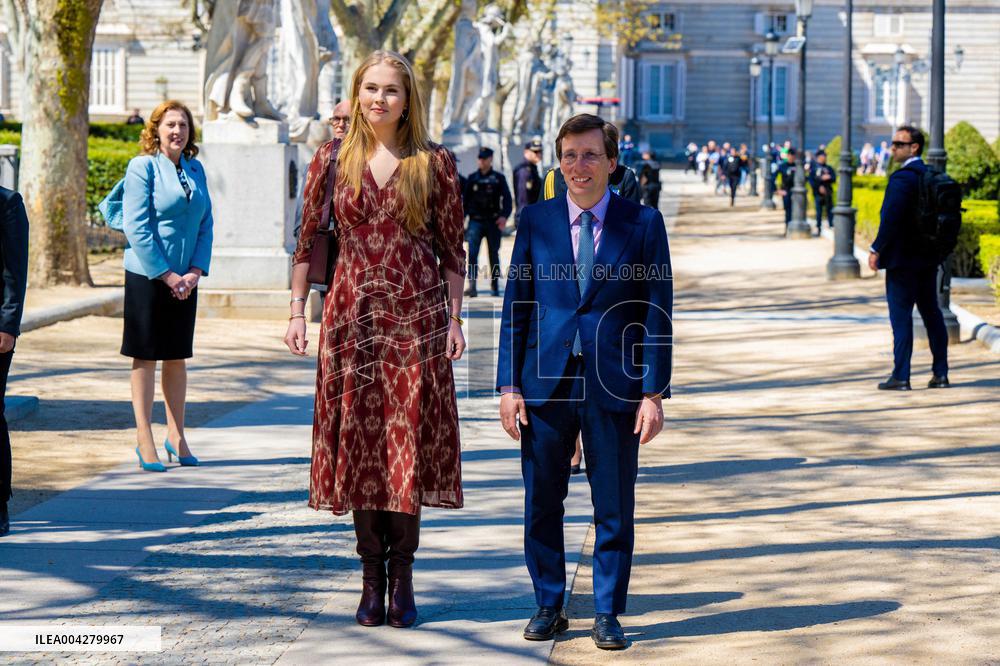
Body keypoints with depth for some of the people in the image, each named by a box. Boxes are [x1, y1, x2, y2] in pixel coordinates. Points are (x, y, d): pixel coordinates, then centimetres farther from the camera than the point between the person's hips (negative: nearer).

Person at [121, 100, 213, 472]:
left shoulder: (195, 170, 10)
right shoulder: (142, 167, -7)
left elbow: (206, 223, 10)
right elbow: (136, 227, -12)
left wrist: (195, 272, -3)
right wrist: (166, 274, -14)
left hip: (185, 279, 5)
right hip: (147, 275, -5)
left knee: (177, 356, 10)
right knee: (145, 357, 1)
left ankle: (176, 435, 18)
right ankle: (144, 438, 6)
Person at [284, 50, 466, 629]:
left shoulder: (435, 163, 2)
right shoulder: (333, 159, 6)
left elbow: (452, 249, 5)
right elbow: (308, 239, 9)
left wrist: (454, 318, -1)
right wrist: (298, 310, 3)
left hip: (417, 315, -1)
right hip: (352, 314, 1)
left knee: (409, 442, -1)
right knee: (358, 440, 2)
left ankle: (403, 577, 8)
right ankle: (372, 575, 11)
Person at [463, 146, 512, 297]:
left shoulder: (498, 178, 5)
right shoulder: (472, 178, 9)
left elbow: (507, 199, 0)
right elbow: (465, 199, 12)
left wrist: (504, 216, -15)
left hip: (493, 222, 0)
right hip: (476, 221, 0)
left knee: (494, 255, 7)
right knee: (472, 253, -14)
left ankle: (495, 286, 16)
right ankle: (472, 286, -18)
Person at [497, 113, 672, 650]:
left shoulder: (643, 223, 1)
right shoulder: (536, 221, 6)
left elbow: (657, 312, 0)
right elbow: (515, 308, 7)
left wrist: (653, 393, -6)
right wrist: (509, 386, 0)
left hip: (613, 388, -1)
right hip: (546, 383, 2)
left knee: (614, 509, 4)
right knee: (541, 504, 9)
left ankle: (607, 615, 16)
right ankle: (549, 606, 24)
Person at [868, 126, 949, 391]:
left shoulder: (902, 177, -17)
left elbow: (892, 217, -22)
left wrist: (876, 250, -14)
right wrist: (936, 247, 19)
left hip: (903, 259, -8)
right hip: (928, 258, 9)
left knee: (900, 315, -4)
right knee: (931, 313, 12)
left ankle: (900, 376, -3)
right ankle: (940, 373, 14)